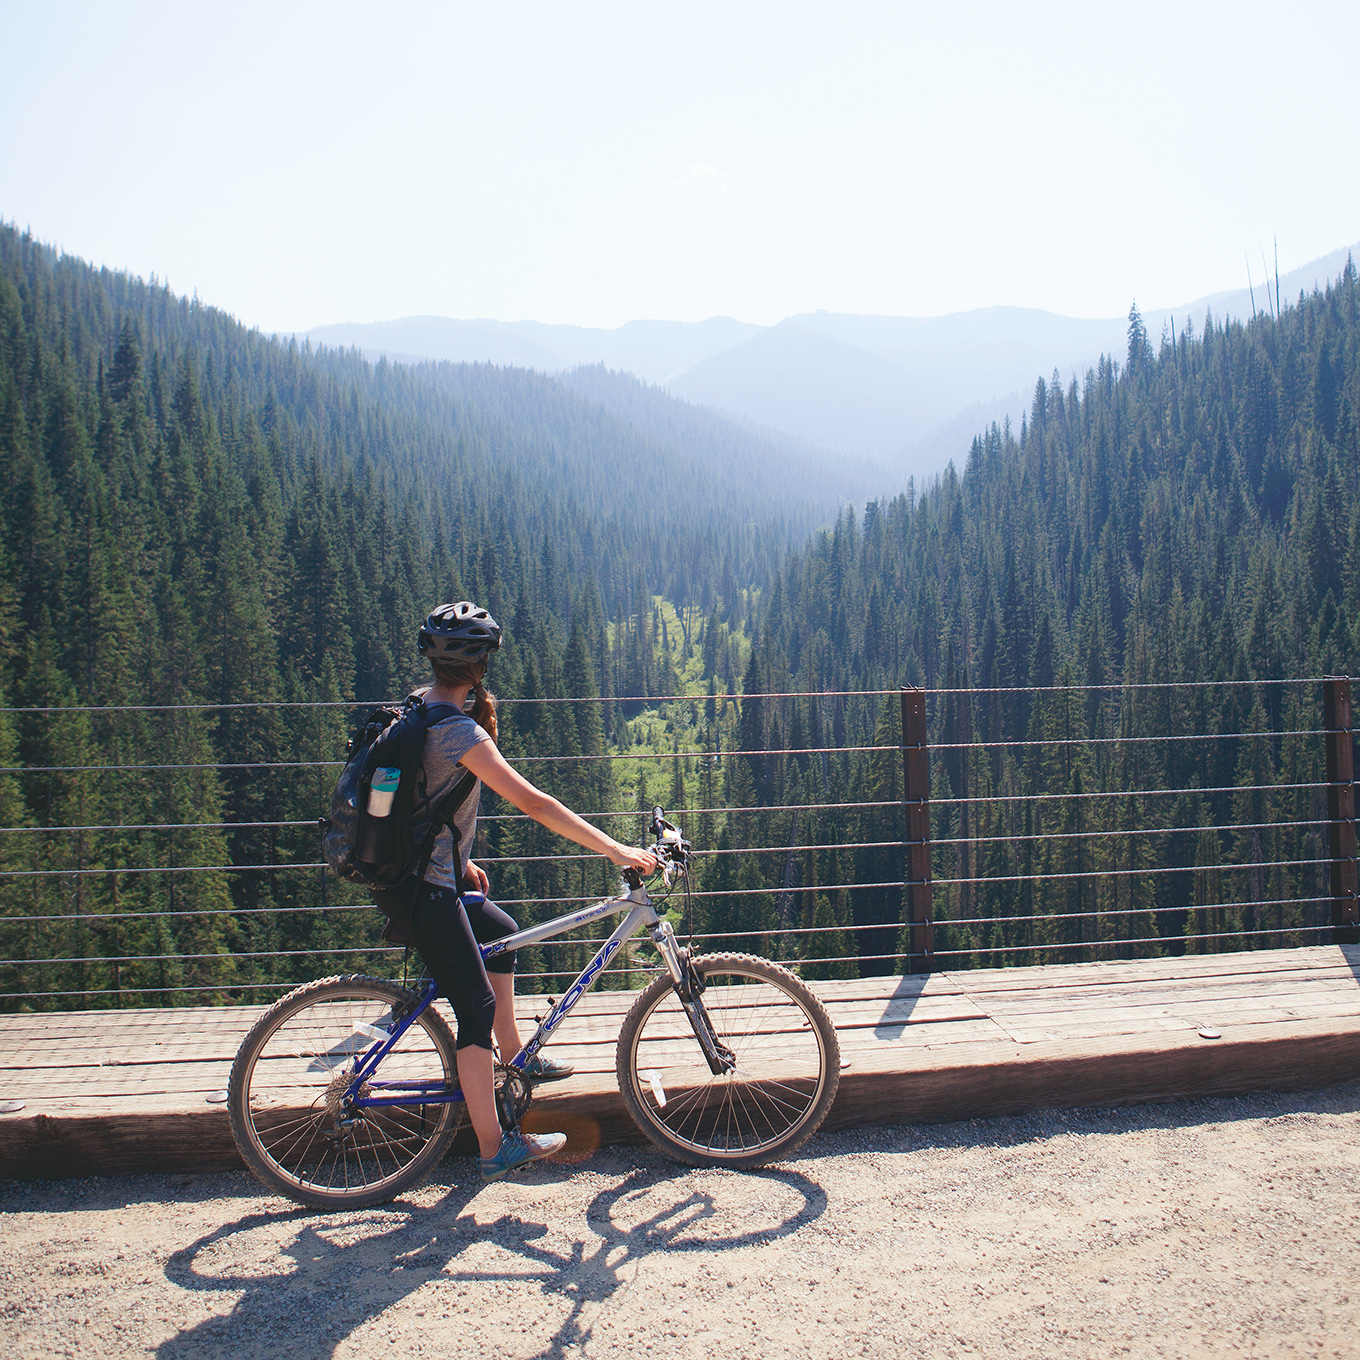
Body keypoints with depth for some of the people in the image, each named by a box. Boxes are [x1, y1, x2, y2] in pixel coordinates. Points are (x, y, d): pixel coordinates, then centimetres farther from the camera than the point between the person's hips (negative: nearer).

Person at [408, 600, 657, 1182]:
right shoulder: (460, 731, -24)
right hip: (425, 893, -10)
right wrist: (615, 850, -24)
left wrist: (459, 859, 25)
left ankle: (515, 1057, 39)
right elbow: (533, 803, -27)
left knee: (501, 932, 27)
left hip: (416, 870, 10)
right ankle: (494, 1147, 8)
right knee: (476, 1005, -2)